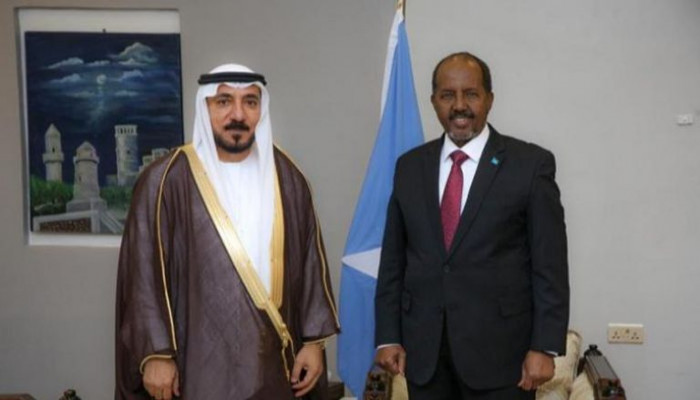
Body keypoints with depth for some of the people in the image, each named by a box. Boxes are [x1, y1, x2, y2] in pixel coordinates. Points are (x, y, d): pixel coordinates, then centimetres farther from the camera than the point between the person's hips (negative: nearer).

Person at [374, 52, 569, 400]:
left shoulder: (531, 164, -4)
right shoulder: (410, 166, 8)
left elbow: (549, 265, -5)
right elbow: (393, 258, 9)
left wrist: (545, 347, -10)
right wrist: (387, 336, 4)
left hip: (499, 349, -3)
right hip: (423, 349, 3)